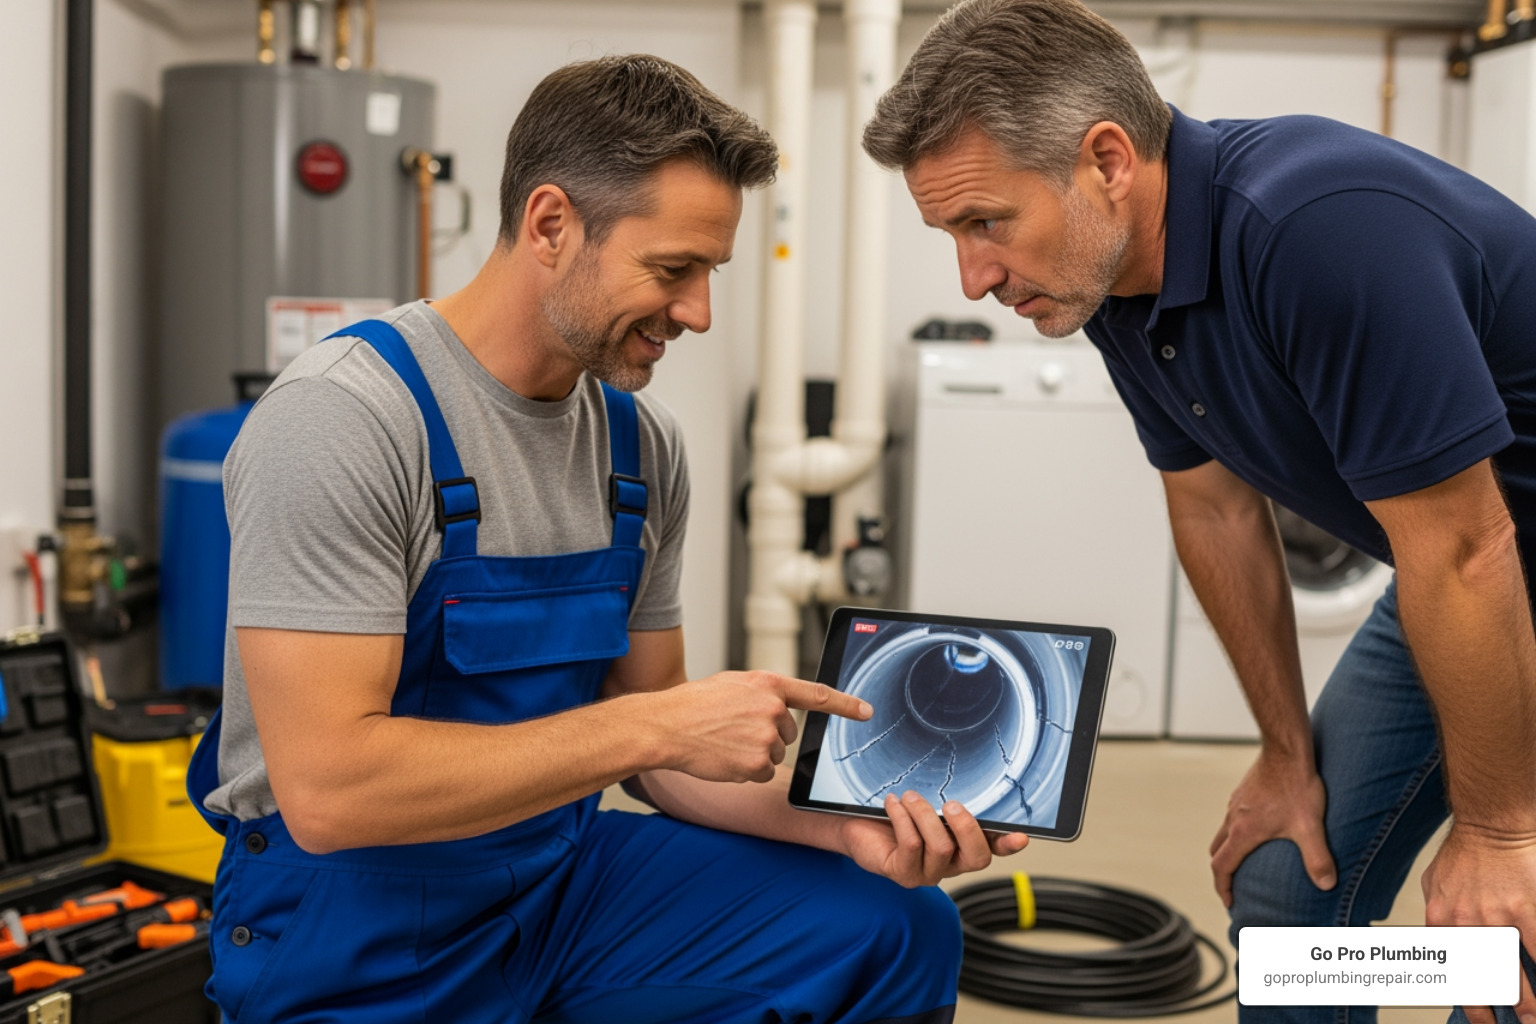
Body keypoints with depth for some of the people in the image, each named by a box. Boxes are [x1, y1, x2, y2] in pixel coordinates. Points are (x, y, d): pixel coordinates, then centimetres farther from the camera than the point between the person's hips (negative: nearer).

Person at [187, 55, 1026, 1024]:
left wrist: (840, 820, -10)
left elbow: (650, 743, 6)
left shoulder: (644, 441, 0)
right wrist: (663, 724, -26)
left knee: (898, 928, -7)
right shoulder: (340, 417, -21)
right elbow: (326, 788, -27)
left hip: (563, 876, 6)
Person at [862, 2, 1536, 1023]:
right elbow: (1216, 509, 2)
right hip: (1446, 568, 8)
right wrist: (1288, 754, 7)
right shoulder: (1115, 277, -8)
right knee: (1286, 880, 9)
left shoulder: (1321, 228, -35)